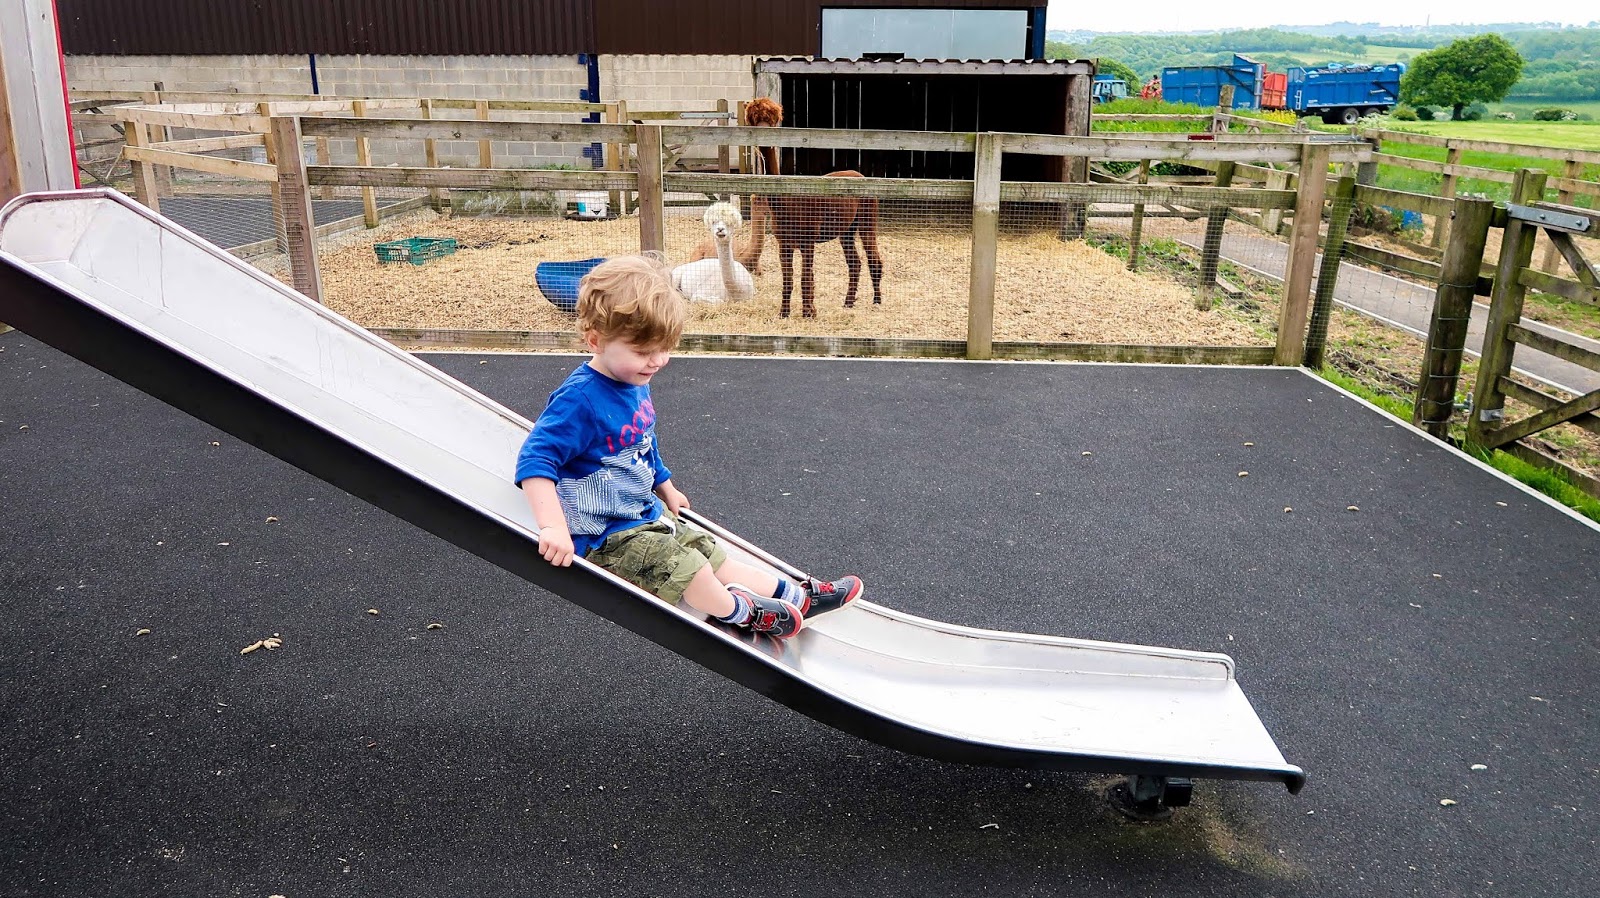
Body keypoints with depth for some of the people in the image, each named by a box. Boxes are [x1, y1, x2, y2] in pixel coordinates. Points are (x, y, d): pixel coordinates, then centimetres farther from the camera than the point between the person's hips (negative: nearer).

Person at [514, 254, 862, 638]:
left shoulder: (636, 386, 5)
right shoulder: (579, 399, -26)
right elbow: (535, 460, -30)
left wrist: (667, 491, 34)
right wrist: (553, 527, -40)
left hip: (645, 516, 9)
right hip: (601, 536, -9)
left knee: (708, 552, 10)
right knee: (682, 565, -19)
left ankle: (795, 596, 17)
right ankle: (739, 612, 6)